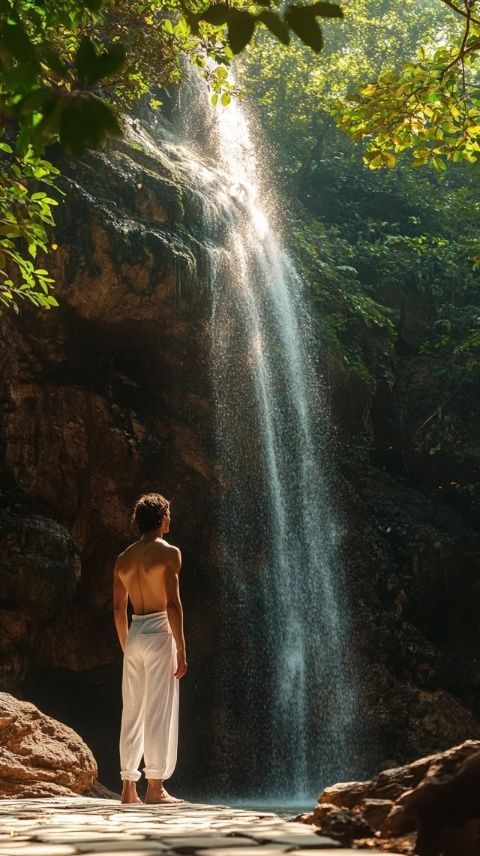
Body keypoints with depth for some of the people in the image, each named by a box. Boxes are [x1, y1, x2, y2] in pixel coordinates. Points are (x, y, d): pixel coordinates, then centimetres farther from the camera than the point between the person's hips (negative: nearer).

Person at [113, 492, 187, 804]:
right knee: (159, 711, -4)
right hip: (159, 632, -6)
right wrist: (181, 649, -11)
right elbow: (173, 604, -13)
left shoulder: (123, 558, 12)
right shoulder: (168, 552, -6)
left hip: (133, 635, 6)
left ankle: (129, 788, 11)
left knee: (132, 712, 9)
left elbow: (119, 609, 13)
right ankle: (155, 787, -4)